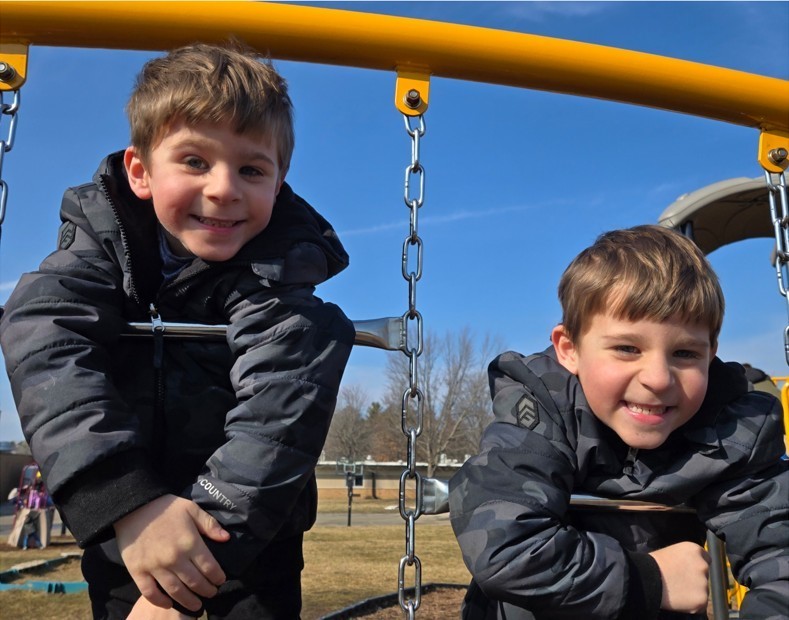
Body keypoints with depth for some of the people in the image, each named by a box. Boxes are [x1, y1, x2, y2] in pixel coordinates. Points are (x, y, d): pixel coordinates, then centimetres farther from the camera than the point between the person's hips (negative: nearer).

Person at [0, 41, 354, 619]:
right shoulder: (100, 232, -11)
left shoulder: (283, 265, -19)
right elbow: (48, 345, -27)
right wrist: (128, 505, -41)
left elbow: (276, 414, -29)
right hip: (120, 509, 2)